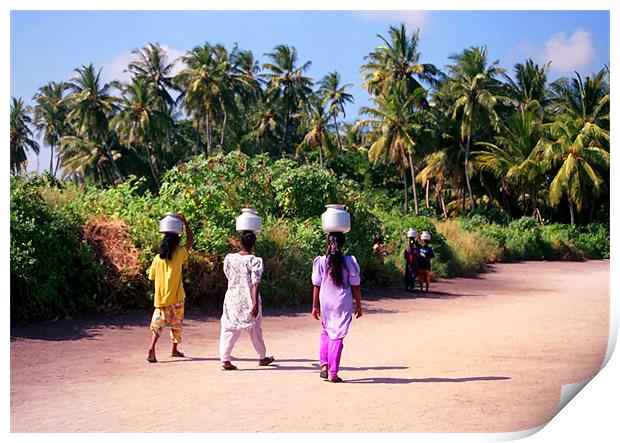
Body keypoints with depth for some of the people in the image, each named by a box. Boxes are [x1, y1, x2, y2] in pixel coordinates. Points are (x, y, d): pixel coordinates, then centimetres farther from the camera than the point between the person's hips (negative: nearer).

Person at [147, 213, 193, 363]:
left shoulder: (157, 258, -3)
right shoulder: (178, 256, -10)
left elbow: (152, 276, 7)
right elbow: (191, 240, -1)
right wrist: (184, 222, 2)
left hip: (160, 298, 2)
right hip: (176, 298, -2)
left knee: (158, 322, 6)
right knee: (176, 324, 15)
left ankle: (152, 348, -14)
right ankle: (175, 349, 24)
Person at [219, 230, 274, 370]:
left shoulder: (229, 258, -2)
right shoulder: (255, 261, -13)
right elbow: (255, 284, -19)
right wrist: (255, 304, -21)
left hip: (232, 299, 2)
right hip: (249, 301, -2)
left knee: (229, 329, 3)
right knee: (255, 330, 15)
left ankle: (225, 359, -8)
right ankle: (262, 358, 30)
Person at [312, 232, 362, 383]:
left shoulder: (321, 262, -5)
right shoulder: (349, 262, -7)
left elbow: (316, 287, -2)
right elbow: (355, 286, -3)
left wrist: (315, 306, 7)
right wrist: (358, 305, 8)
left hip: (325, 304, 2)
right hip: (343, 305, -1)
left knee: (326, 332, 23)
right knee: (337, 337, 4)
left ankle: (324, 365, 12)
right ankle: (333, 373, 5)